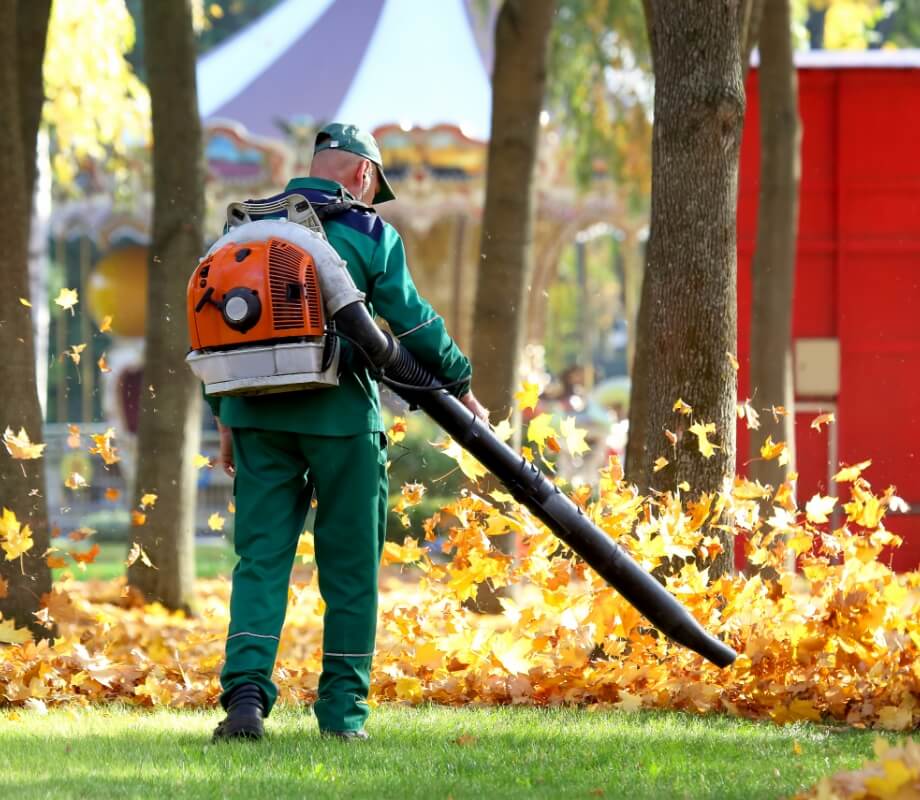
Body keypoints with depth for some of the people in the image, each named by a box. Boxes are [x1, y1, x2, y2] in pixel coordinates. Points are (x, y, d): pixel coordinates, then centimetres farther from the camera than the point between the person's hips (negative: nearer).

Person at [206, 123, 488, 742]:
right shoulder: (368, 233, -1)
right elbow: (412, 320, -1)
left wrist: (226, 418, 18)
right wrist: (460, 385, 12)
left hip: (258, 412, 3)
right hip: (339, 414, -3)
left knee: (260, 557, 2)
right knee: (349, 566, 6)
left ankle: (246, 691, -16)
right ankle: (343, 709, 8)